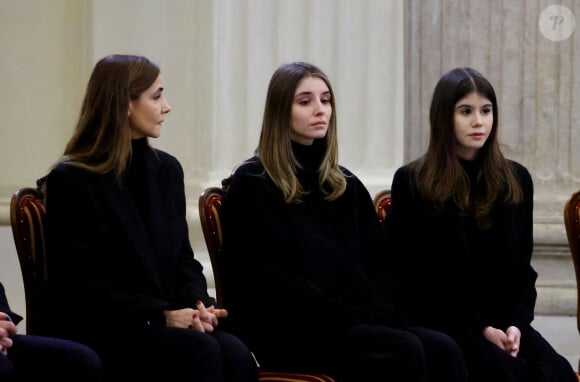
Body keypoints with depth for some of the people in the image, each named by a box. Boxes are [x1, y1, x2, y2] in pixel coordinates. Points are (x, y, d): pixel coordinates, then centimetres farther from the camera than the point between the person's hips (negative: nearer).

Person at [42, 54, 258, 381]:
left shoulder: (167, 169, 14)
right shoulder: (71, 180, -4)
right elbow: (78, 286, -10)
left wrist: (200, 305, -7)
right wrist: (159, 315, -17)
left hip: (167, 321, 5)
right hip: (100, 330, -5)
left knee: (235, 354, -27)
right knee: (200, 352, -32)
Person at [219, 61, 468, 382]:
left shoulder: (345, 185, 21)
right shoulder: (252, 185, 0)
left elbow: (375, 262, 16)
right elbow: (273, 280, -9)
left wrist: (383, 313, -6)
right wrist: (353, 317, -16)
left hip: (351, 320, 6)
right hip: (286, 330, -6)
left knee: (444, 351, -24)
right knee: (404, 352, -32)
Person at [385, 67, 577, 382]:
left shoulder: (516, 180, 11)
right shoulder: (411, 182, -2)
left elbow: (521, 265, 14)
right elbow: (415, 275, -5)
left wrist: (517, 322, -6)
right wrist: (480, 329, -13)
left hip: (499, 318, 4)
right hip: (437, 319, -4)